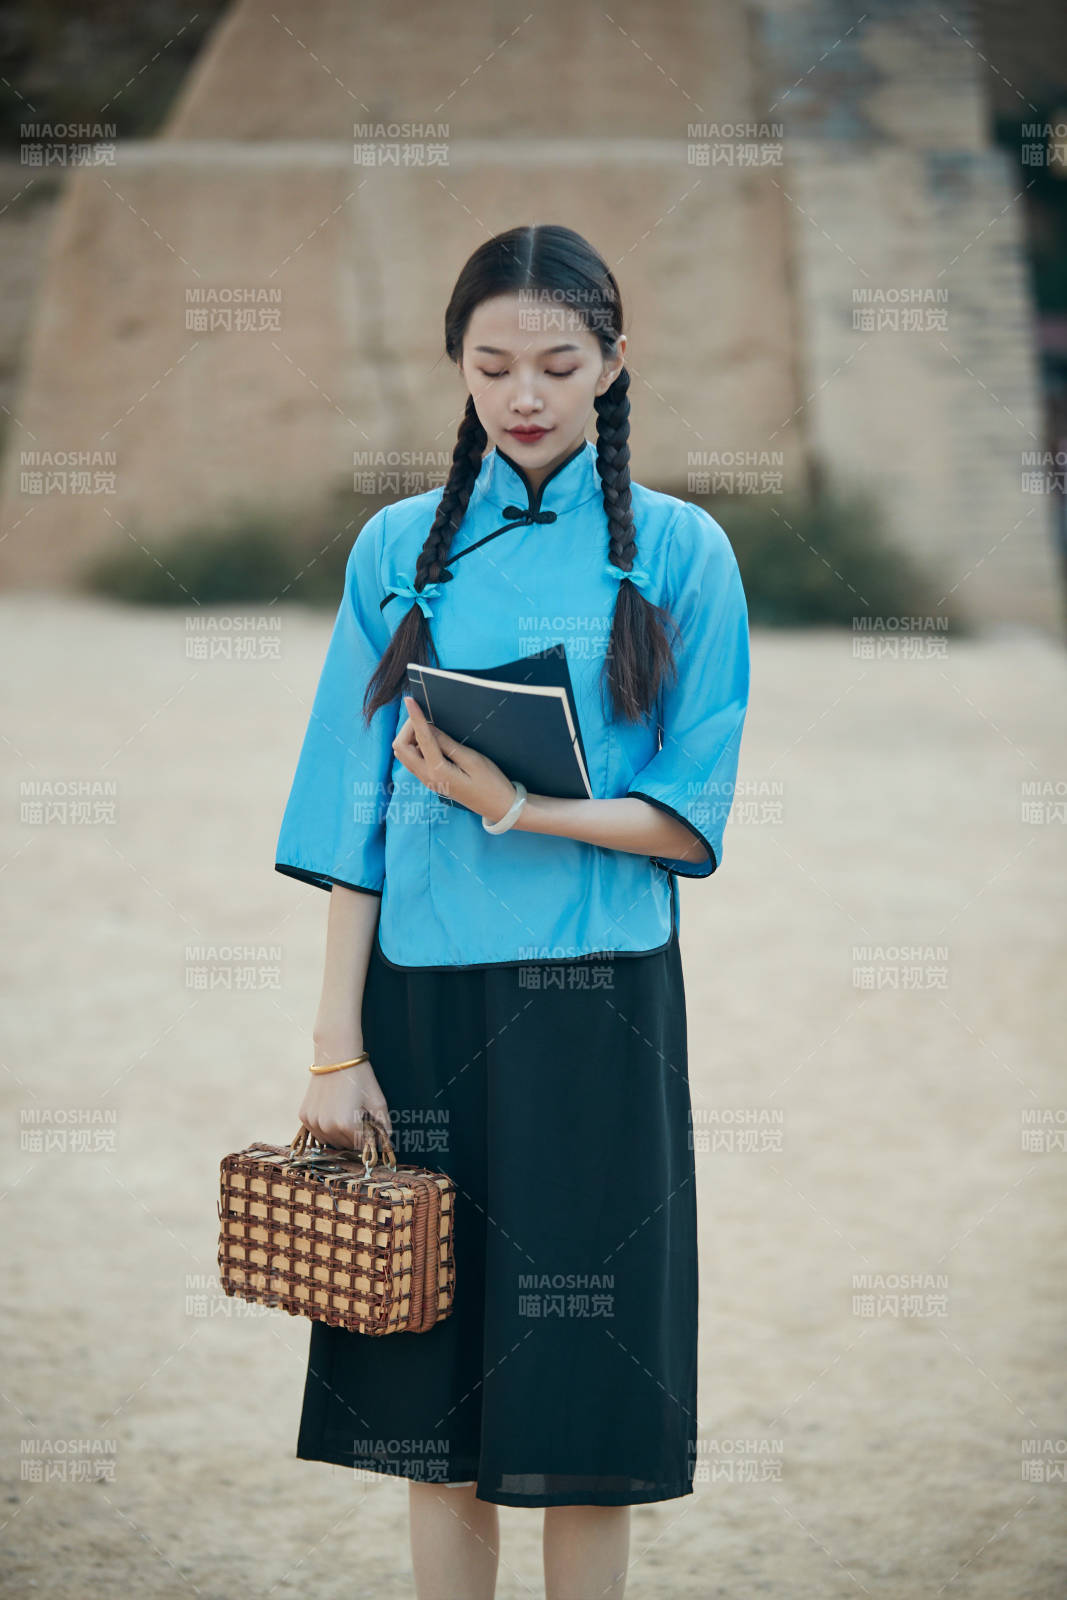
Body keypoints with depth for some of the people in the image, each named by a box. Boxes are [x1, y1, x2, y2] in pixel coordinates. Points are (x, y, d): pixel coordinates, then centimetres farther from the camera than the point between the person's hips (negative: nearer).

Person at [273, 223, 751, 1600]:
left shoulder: (677, 553, 1)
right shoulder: (401, 551, 7)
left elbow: (690, 821, -3)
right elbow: (356, 815, 5)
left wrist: (511, 808, -18)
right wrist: (337, 1047, -2)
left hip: (596, 1016, -2)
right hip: (426, 1005, 2)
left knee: (580, 1414, 3)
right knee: (434, 1397, 7)